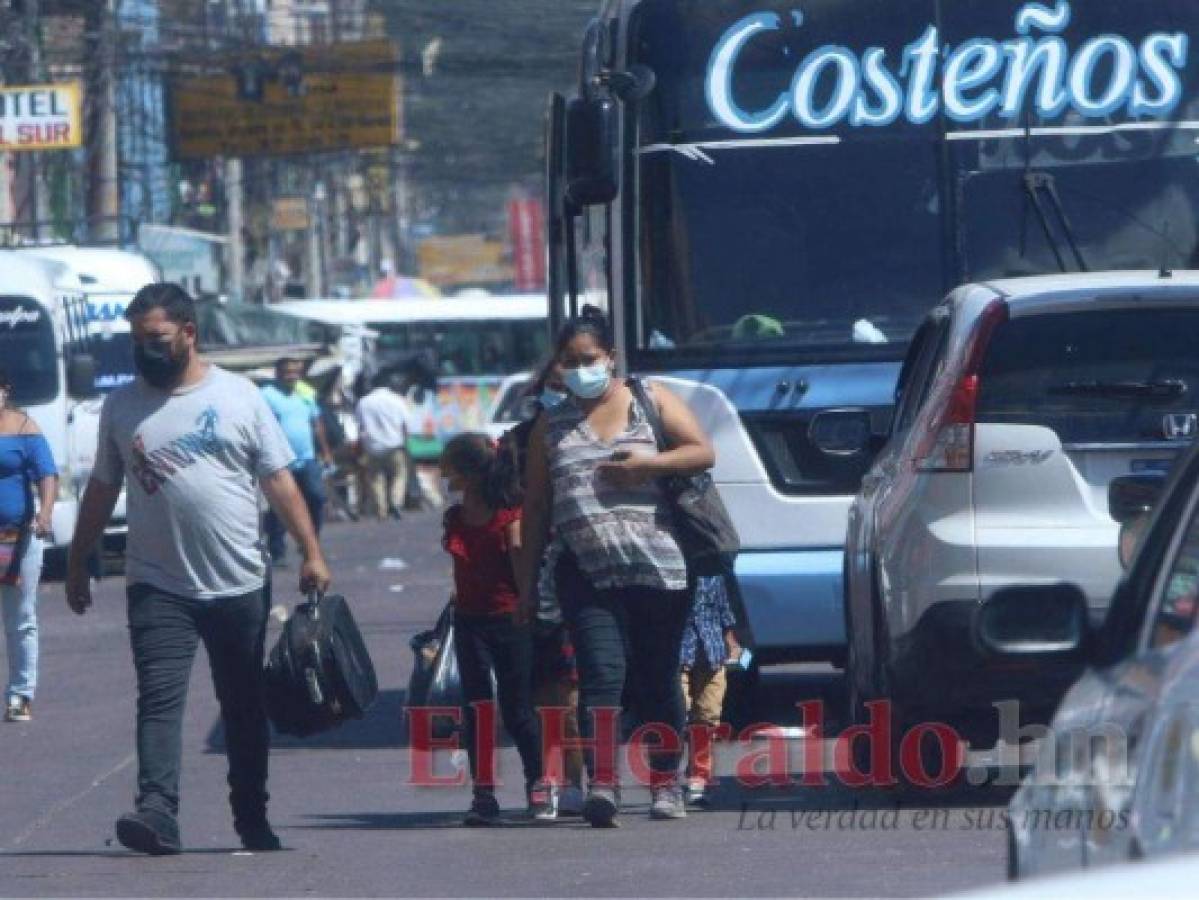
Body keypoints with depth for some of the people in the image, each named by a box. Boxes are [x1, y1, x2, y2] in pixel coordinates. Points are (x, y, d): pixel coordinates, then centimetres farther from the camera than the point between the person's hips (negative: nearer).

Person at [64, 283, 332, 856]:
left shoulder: (238, 397, 2)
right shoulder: (122, 405, 7)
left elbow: (280, 481, 2)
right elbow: (101, 491, 15)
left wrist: (311, 553, -5)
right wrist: (77, 565, 15)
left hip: (239, 586, 0)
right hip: (157, 587, 0)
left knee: (245, 708, 9)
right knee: (159, 699, -15)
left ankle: (252, 818, 20)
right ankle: (157, 812, -24)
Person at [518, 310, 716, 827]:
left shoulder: (651, 402, 10)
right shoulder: (552, 428, 14)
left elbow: (703, 452, 3)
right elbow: (536, 507, 14)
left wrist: (648, 464, -12)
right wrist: (527, 581, 11)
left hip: (657, 566, 0)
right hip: (587, 572, 0)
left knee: (658, 681, 7)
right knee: (601, 676, -15)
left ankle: (665, 784, 19)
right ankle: (602, 785, -24)